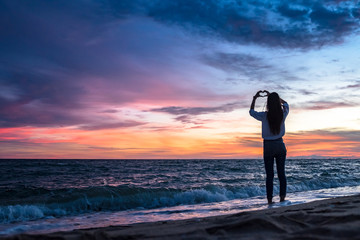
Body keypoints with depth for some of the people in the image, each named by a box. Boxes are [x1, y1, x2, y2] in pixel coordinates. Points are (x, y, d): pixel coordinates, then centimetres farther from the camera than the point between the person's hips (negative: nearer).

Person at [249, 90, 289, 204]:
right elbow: (285, 103, 19)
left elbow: (251, 112, 9)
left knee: (269, 175, 1)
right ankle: (282, 197, 9)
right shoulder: (283, 114, -5)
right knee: (281, 173, 8)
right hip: (280, 144, 2)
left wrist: (254, 98, 18)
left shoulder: (264, 116, -12)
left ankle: (270, 200, 3)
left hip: (268, 146, -2)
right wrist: (274, 96, 22)